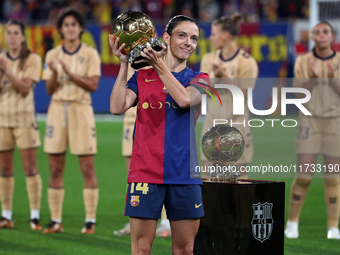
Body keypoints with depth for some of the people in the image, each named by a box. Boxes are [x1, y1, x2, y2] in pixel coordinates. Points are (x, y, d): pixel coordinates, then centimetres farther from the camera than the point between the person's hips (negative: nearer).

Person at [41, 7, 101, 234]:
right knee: (55, 169, 2)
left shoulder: (90, 54, 1)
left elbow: (92, 85, -9)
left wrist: (69, 72, -20)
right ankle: (56, 220, 6)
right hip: (57, 110, 3)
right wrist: (54, 73, -14)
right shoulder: (53, 55, 9)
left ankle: (90, 221, -2)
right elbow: (50, 90, 6)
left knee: (88, 168, -5)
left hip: (81, 109, -3)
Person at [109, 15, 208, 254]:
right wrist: (123, 64, -7)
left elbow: (184, 99, -13)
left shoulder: (199, 79, 9)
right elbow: (118, 107, -6)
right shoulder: (142, 76, 10)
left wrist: (159, 64, -12)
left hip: (184, 174, 1)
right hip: (145, 172, -1)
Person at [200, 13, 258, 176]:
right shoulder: (209, 59, 8)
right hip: (212, 122, 5)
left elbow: (242, 93, -12)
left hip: (236, 123, -5)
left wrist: (224, 76, -20)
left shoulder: (246, 62, -7)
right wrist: (215, 76, -15)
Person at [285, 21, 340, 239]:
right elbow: (299, 92, -3)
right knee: (304, 176, -5)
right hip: (310, 120, 0)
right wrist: (312, 78, -21)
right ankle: (292, 223, 11)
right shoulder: (303, 61, 2)